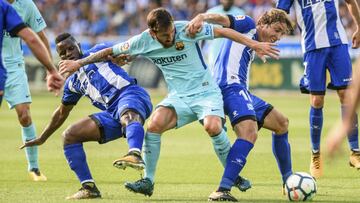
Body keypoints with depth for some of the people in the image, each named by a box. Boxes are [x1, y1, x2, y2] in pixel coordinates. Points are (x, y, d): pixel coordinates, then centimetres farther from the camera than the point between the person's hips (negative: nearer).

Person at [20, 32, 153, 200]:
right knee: (69, 136, 4)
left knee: (128, 116, -43)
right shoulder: (73, 83, 26)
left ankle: (135, 155, -76)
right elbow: (62, 113, 38)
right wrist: (42, 139, 43)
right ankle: (89, 188, -3)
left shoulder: (97, 52, 10)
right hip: (113, 114, 7)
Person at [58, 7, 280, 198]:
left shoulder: (187, 29, -17)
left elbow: (223, 31, -10)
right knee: (154, 124, -23)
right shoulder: (143, 42, -7)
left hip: (206, 92, -3)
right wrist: (79, 63, 9)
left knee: (213, 127, -30)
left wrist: (255, 44, -12)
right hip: (179, 97, 3)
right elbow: (110, 52, 5)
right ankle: (148, 181, -9)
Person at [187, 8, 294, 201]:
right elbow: (224, 20, -14)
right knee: (249, 132, -31)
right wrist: (202, 17, -32)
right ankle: (222, 190, -39)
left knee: (281, 123, 23)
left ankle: (288, 181, 34)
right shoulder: (248, 25, 4)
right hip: (231, 86, -11)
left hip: (241, 91, 11)